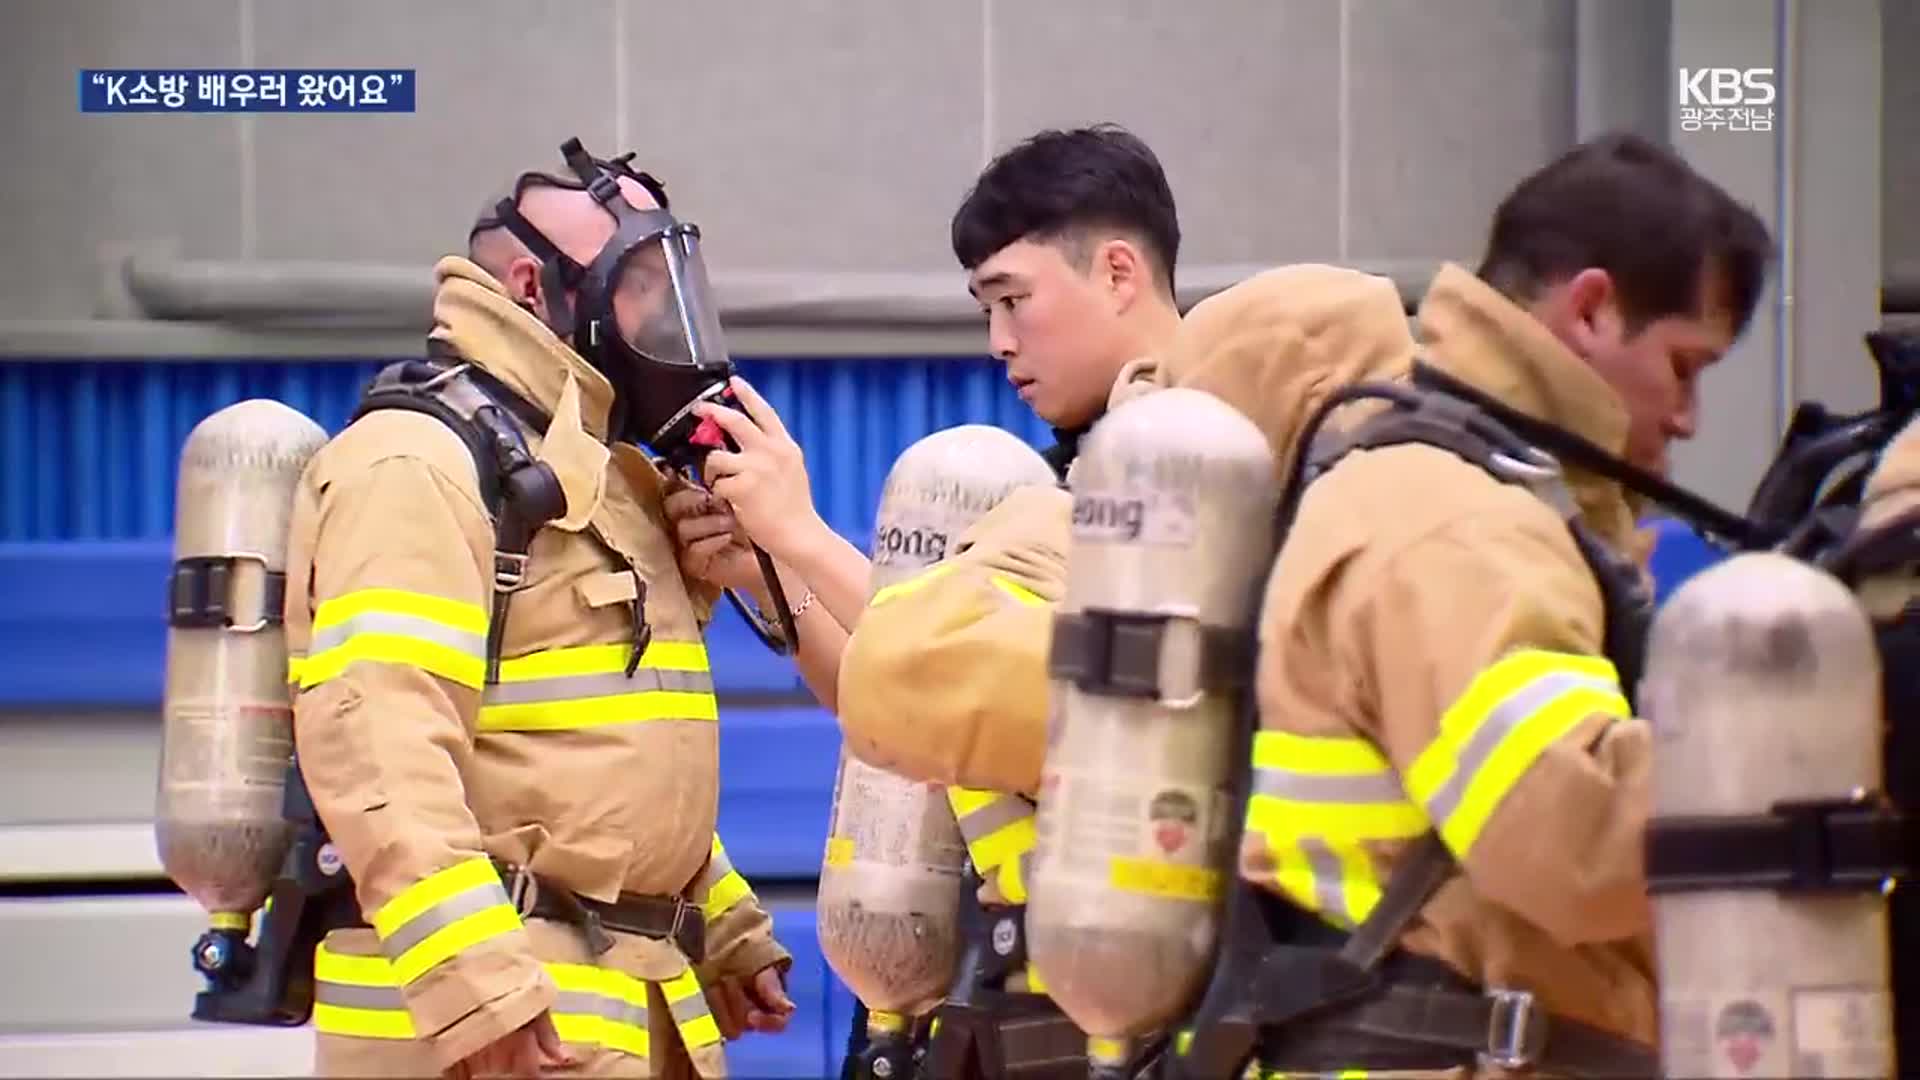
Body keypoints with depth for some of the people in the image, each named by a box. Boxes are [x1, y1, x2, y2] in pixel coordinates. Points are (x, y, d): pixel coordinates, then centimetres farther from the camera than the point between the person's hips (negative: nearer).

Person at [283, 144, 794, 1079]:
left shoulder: (595, 478, 22)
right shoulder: (418, 462, -10)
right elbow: (374, 742, -22)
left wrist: (725, 936, 22)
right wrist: (479, 985, -29)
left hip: (633, 1004, 10)